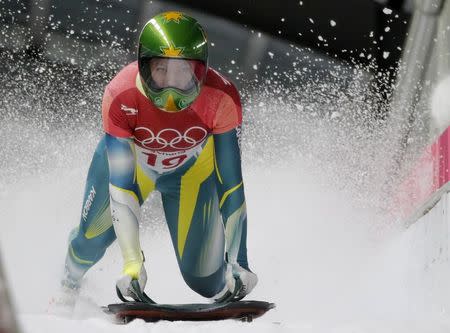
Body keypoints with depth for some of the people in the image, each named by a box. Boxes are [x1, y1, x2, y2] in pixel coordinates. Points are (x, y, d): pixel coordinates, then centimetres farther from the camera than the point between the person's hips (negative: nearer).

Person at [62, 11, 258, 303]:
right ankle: (70, 285, 37)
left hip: (191, 169, 0)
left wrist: (239, 266, -27)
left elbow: (231, 182, -28)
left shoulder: (221, 98, -36)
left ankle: (231, 291, 30)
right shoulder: (121, 98, -38)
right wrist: (133, 261, -40)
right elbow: (120, 184, -34)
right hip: (128, 159, 0)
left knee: (203, 277, -7)